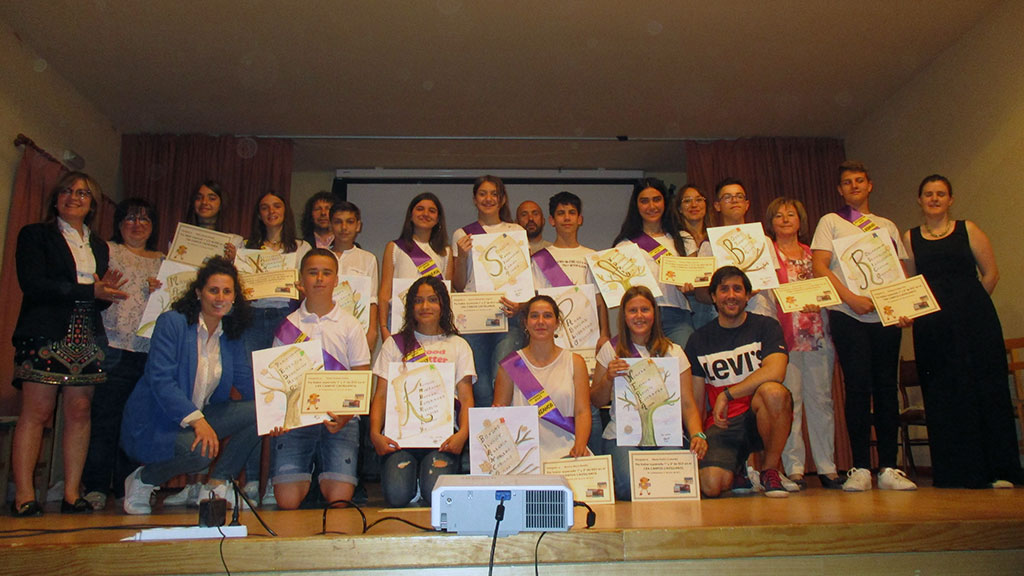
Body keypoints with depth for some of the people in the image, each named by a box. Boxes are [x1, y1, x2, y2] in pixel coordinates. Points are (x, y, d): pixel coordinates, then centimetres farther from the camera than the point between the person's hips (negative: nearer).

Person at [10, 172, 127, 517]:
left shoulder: (99, 247, 21)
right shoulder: (35, 235, 6)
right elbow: (32, 284, -9)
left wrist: (107, 291, -4)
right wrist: (89, 291, -14)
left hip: (87, 340, 5)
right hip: (45, 336, -5)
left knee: (80, 413, 2)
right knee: (37, 413, -7)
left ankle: (72, 495, 6)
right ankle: (24, 498, -2)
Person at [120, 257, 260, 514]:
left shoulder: (230, 336, 7)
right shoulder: (172, 322, -12)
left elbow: (248, 382, 2)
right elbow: (160, 380, -22)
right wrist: (196, 420, -33)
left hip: (199, 417, 6)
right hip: (155, 423, -6)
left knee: (258, 412, -14)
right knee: (199, 451, -33)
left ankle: (217, 485, -3)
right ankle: (141, 481, -2)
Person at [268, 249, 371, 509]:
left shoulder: (350, 325, 8)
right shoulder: (287, 326, 10)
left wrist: (345, 416, -15)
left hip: (339, 419, 0)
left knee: (339, 497, -15)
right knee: (287, 501, -14)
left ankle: (325, 479, 18)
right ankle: (305, 476, 19)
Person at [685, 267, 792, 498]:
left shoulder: (765, 326, 3)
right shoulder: (699, 340, 9)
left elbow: (776, 372, -17)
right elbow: (696, 401, 10)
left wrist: (727, 395, -19)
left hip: (761, 418, -1)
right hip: (721, 424, 1)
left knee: (773, 391, -35)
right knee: (712, 486, -25)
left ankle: (770, 469, -10)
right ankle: (740, 470, 15)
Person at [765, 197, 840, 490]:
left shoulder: (813, 254, 20)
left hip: (818, 332, 3)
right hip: (784, 334, -3)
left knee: (821, 398, 2)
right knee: (789, 399, -7)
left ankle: (827, 466, 9)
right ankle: (793, 468, -2)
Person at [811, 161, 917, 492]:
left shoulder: (888, 226, 21)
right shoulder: (830, 222, 9)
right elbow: (819, 266, -3)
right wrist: (851, 298, -15)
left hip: (886, 316, 4)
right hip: (848, 315, -3)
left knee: (887, 388, 2)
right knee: (859, 387, -7)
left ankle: (889, 468, 7)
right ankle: (860, 468, -2)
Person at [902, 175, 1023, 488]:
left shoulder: (968, 229, 8)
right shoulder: (910, 237, 11)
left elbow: (990, 273, 5)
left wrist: (967, 304, 2)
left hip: (975, 321, -1)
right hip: (932, 327, 1)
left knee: (986, 389, -1)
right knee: (944, 396, 1)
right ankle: (958, 472, 9)